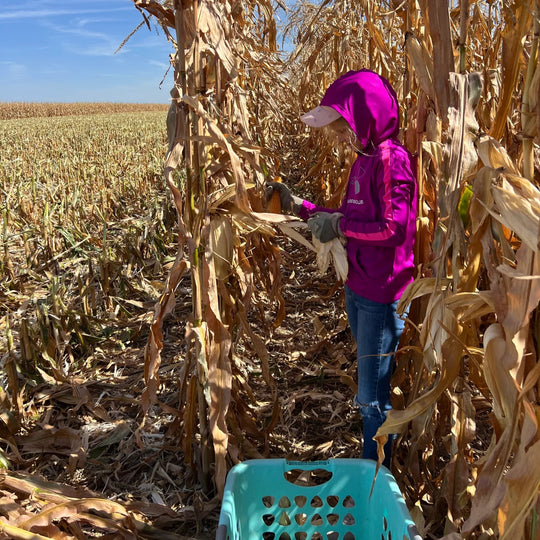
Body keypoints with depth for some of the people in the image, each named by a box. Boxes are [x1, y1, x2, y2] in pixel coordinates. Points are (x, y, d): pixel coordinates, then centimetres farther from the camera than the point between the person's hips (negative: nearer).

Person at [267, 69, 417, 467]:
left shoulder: (391, 158, -17)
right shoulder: (364, 159, 10)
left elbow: (395, 228, -23)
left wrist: (340, 225, -15)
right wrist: (299, 206, 7)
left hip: (383, 296, -9)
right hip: (357, 288, 9)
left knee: (374, 395, 6)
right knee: (369, 386, 22)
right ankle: (371, 464, 41)